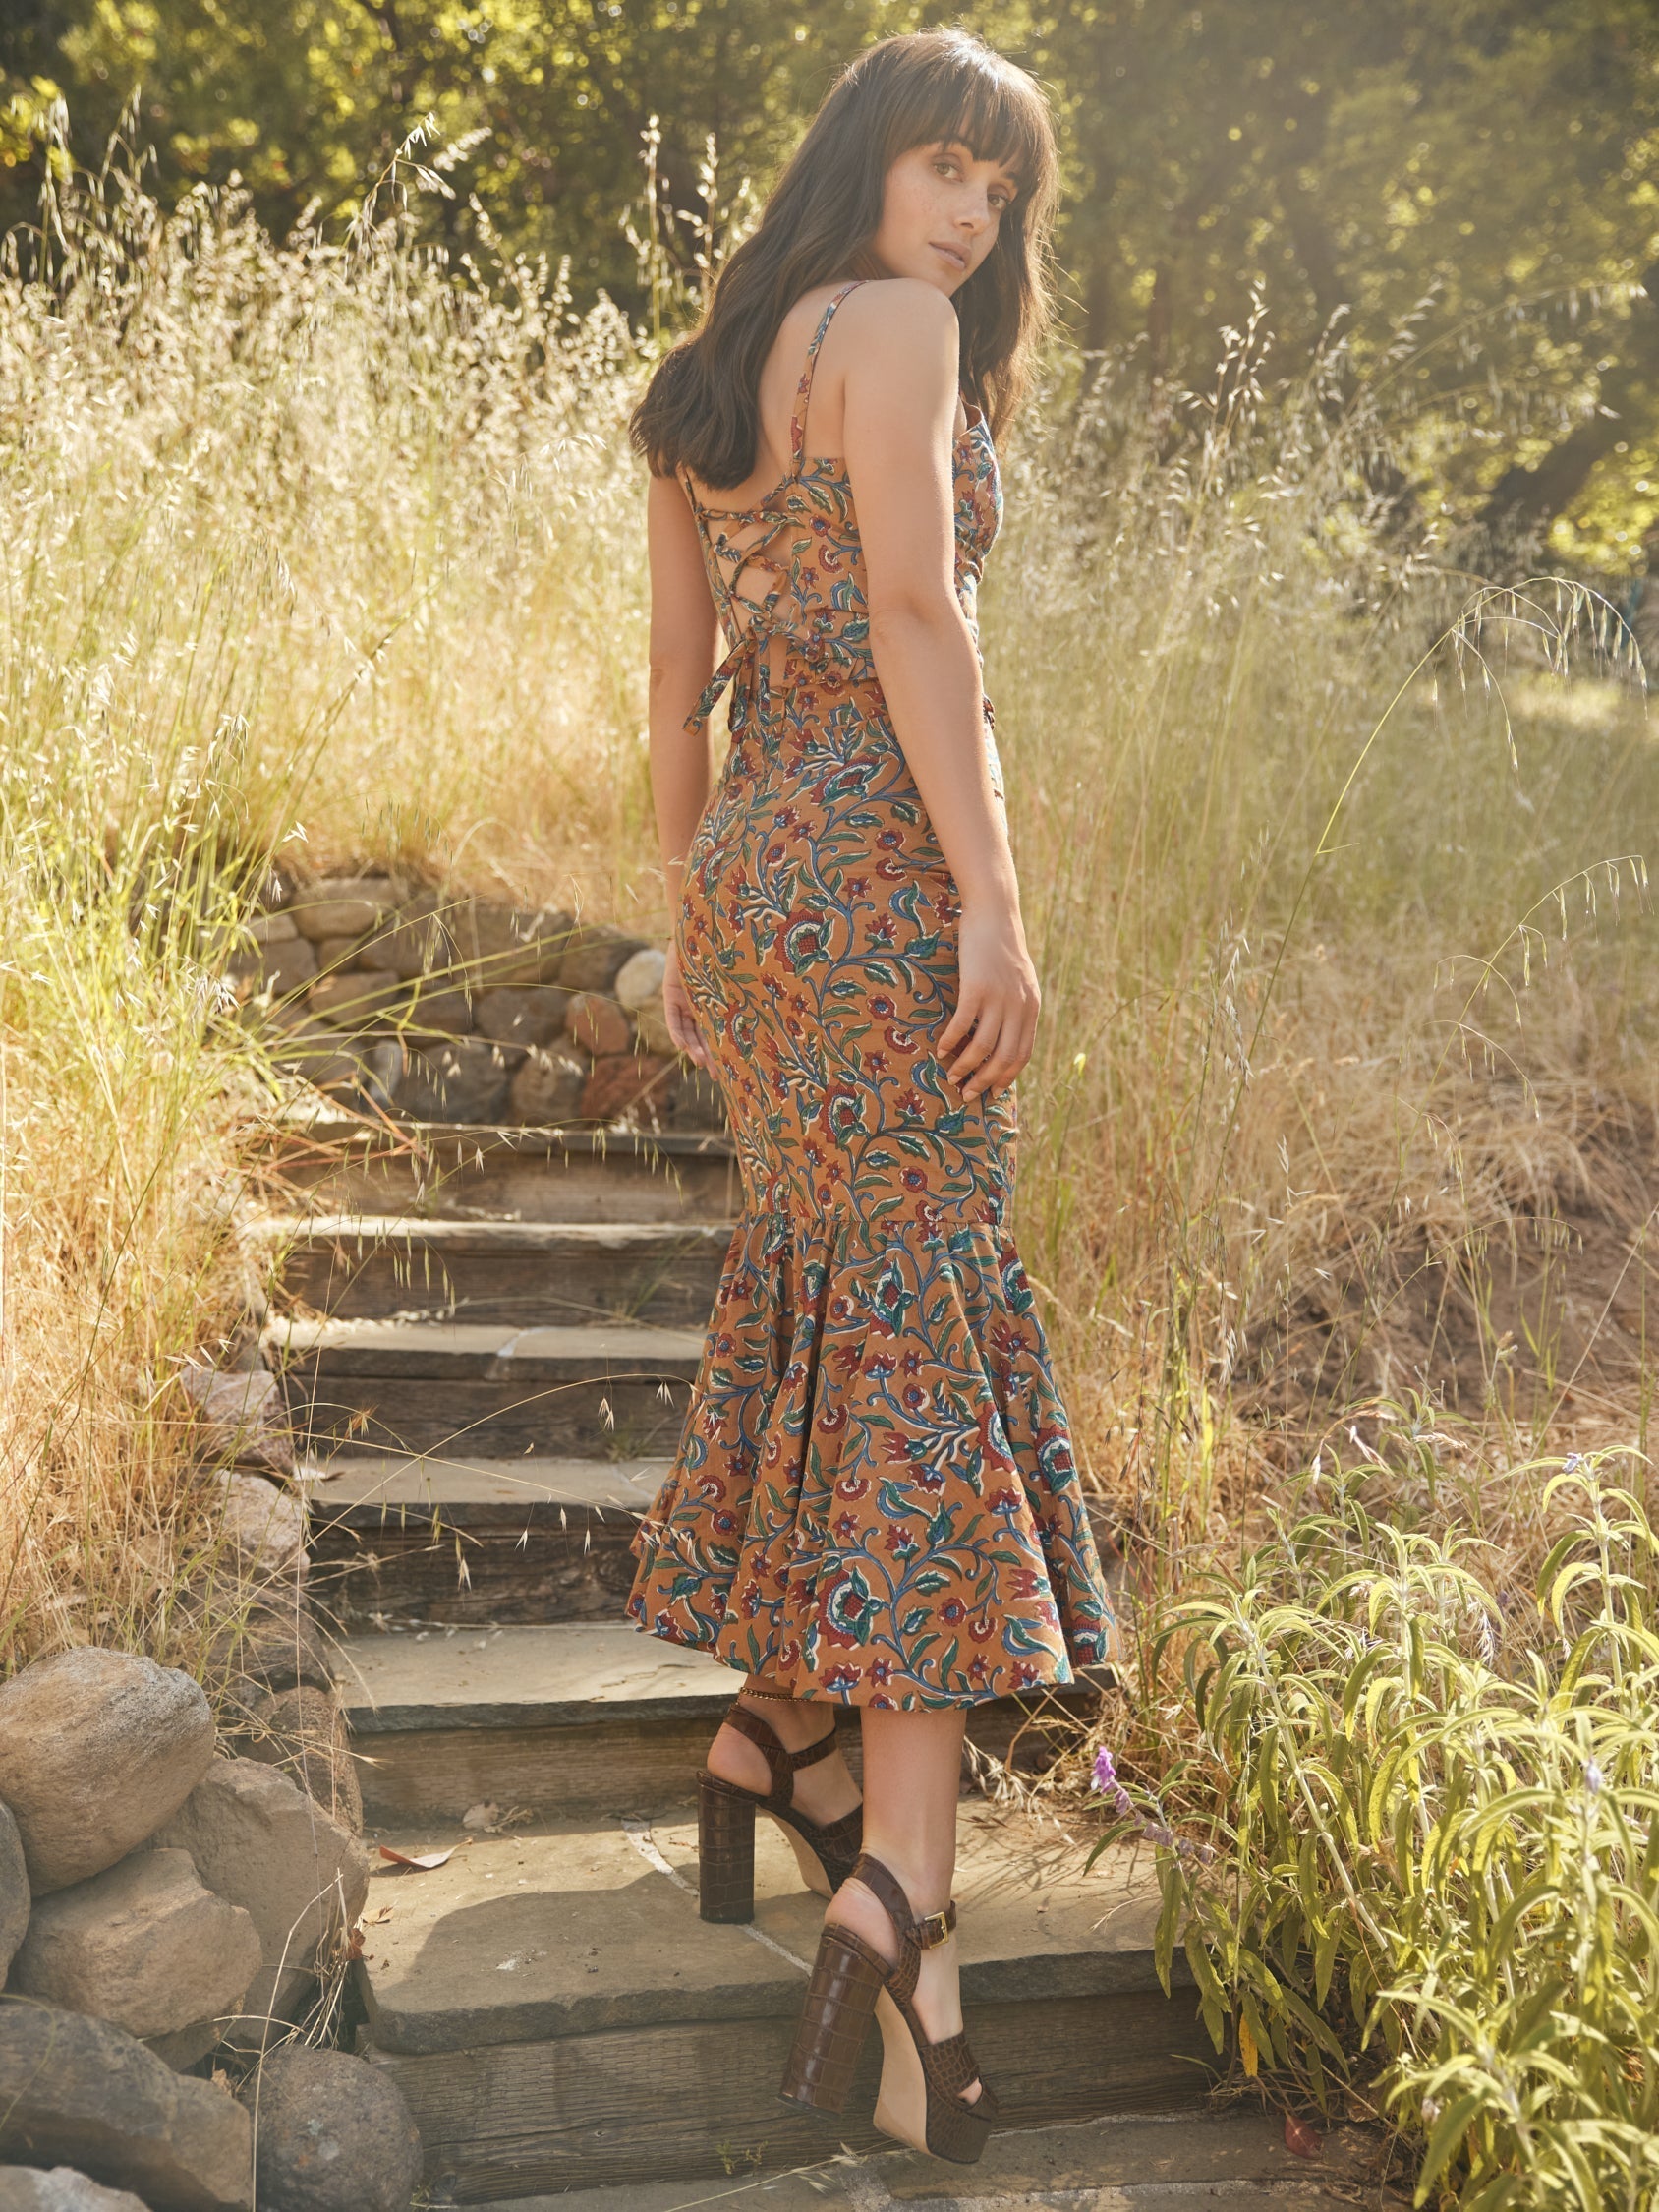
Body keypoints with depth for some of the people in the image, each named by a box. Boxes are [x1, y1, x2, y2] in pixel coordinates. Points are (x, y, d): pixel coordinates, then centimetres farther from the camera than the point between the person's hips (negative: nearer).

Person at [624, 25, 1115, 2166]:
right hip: (878, 869, -8)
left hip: (757, 868, 8)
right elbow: (913, 609, -17)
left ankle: (767, 1742, 29)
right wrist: (992, 897, -19)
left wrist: (693, 923, 22)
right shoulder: (890, 328, -5)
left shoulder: (700, 387, 18)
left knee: (810, 1292, 18)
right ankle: (900, 1882, -13)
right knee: (925, 1320, -9)